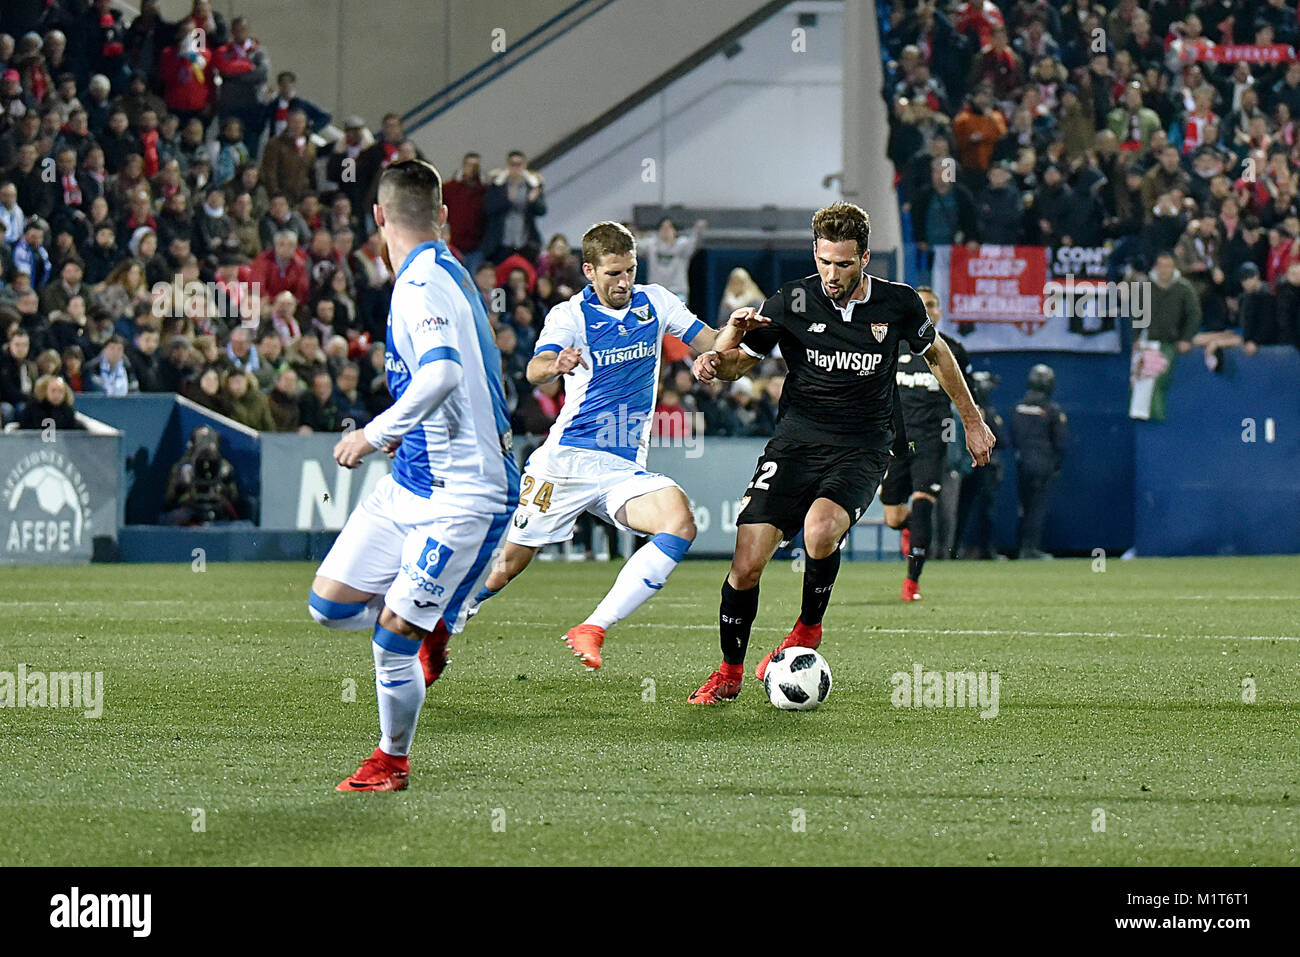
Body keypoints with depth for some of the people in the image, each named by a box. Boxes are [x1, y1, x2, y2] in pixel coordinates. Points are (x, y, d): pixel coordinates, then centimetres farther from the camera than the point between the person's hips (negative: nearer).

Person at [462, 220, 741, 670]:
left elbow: (711, 344, 11)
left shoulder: (654, 302, 7)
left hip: (625, 469, 3)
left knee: (680, 523, -25)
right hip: (566, 460, -3)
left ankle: (592, 629, -26)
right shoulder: (570, 315, -6)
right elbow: (535, 370, -24)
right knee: (508, 563, -2)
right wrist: (555, 366, -49)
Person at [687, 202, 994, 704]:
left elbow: (935, 352, 19)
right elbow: (738, 360, 6)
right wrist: (716, 360, -18)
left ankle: (808, 630, -2)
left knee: (820, 531, -31)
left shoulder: (899, 303, -2)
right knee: (747, 563, -12)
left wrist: (972, 421, 24)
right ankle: (729, 672, 11)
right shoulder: (792, 302, -4)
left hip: (862, 450, -1)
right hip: (796, 440, 1)